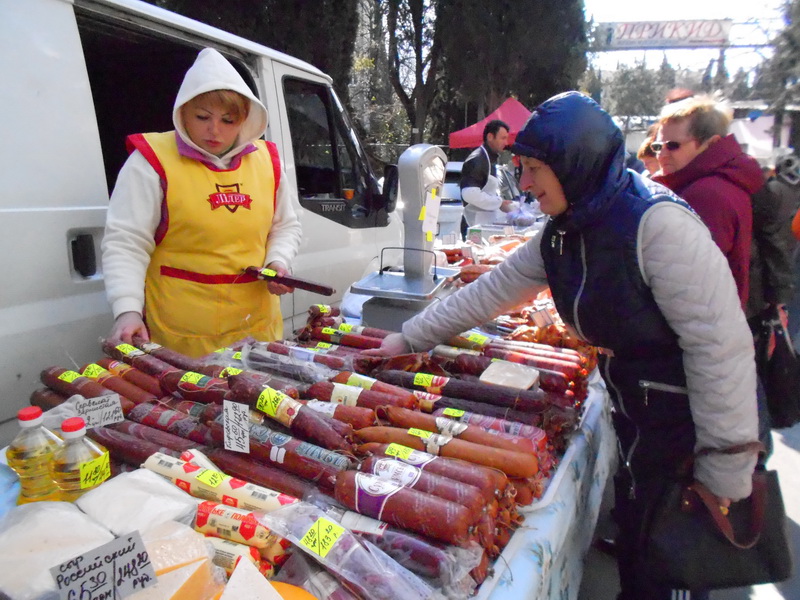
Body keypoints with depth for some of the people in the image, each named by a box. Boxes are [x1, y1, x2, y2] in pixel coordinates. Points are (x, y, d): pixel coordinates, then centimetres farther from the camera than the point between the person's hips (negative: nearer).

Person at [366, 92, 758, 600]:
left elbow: (720, 344, -24)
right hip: (635, 411, 7)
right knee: (633, 542, 21)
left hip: (687, 420, -7)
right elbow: (489, 291, 5)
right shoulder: (561, 236, 1)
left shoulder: (657, 223, -25)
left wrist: (726, 470, -19)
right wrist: (408, 339, 7)